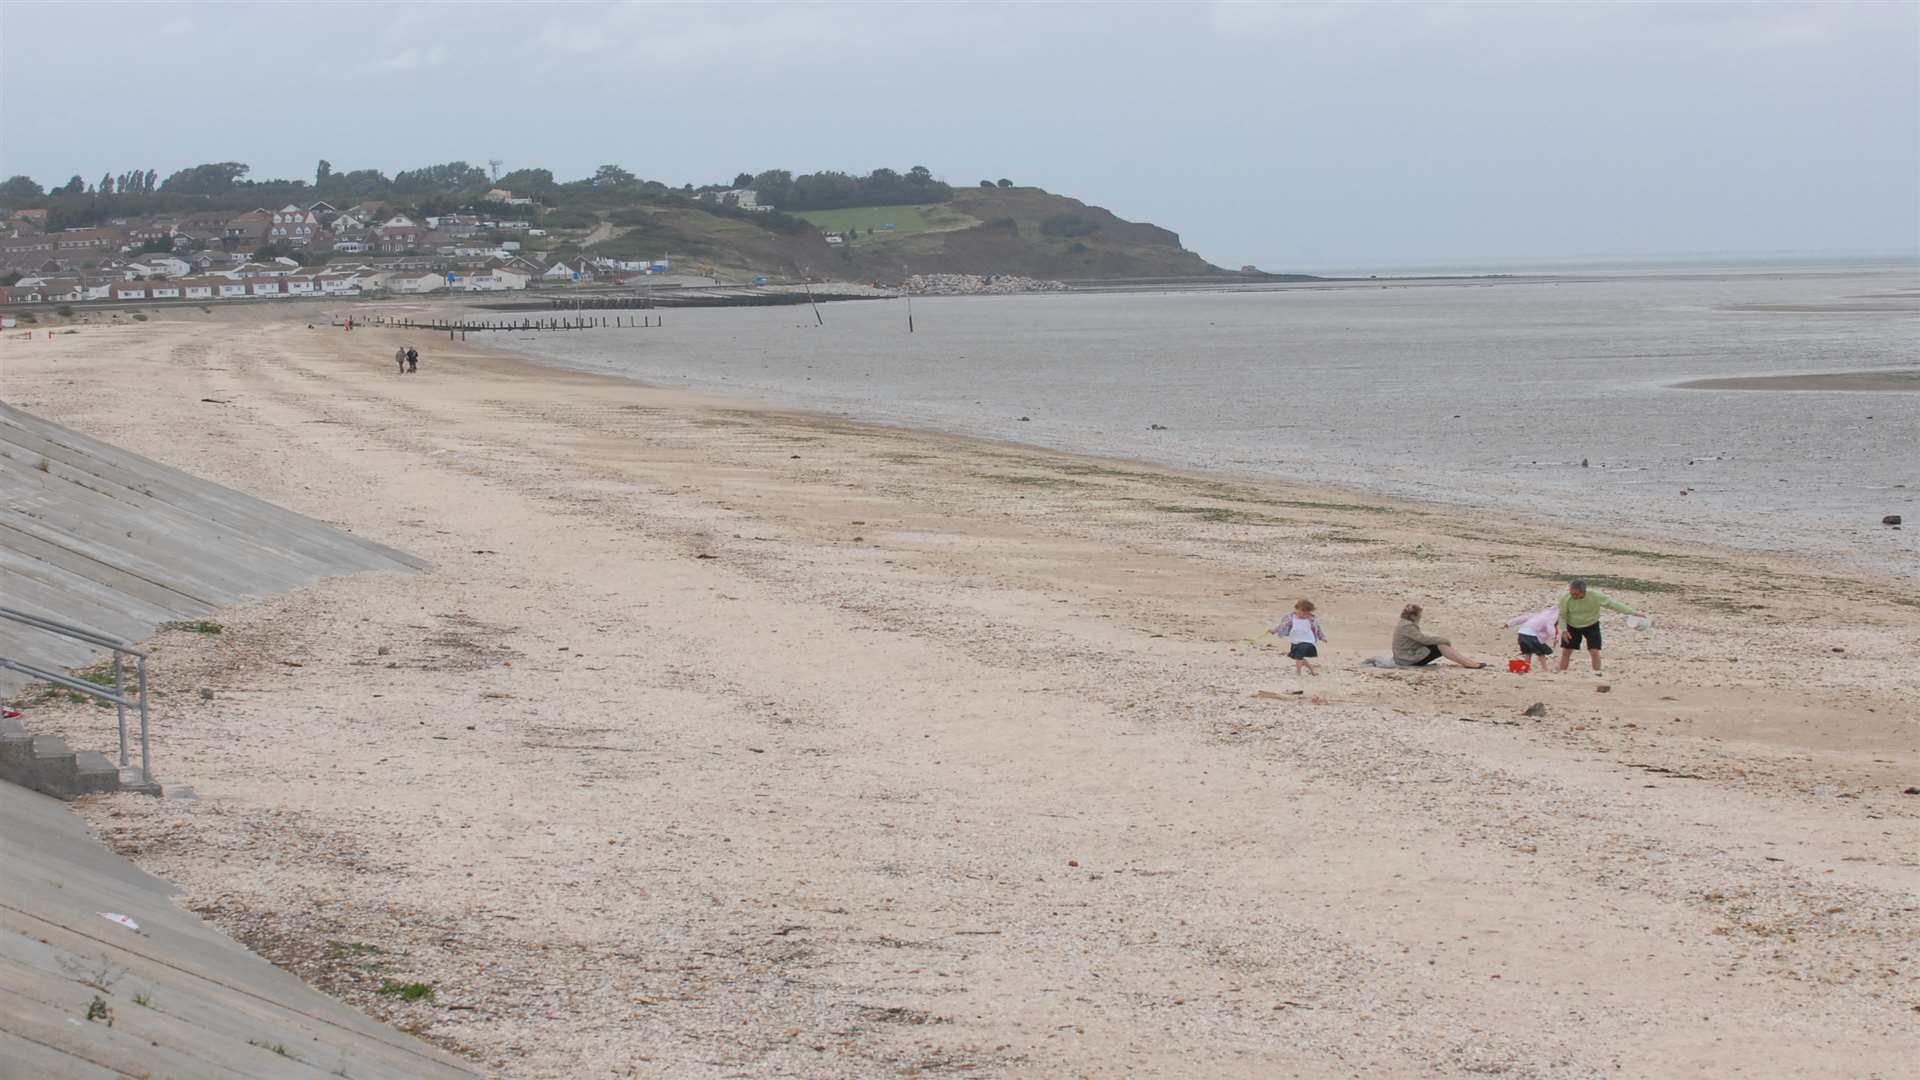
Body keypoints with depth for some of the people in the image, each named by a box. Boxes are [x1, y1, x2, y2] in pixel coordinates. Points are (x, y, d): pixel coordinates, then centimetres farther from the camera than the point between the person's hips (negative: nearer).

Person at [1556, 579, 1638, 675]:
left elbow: (1612, 604, -22)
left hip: (1591, 626, -1)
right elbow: (1562, 616, -9)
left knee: (1594, 652, -10)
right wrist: (1563, 630, -21)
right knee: (1565, 651, 2)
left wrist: (1631, 612, -24)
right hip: (1571, 626, 1)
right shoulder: (1565, 599, -25)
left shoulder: (1596, 597, -28)